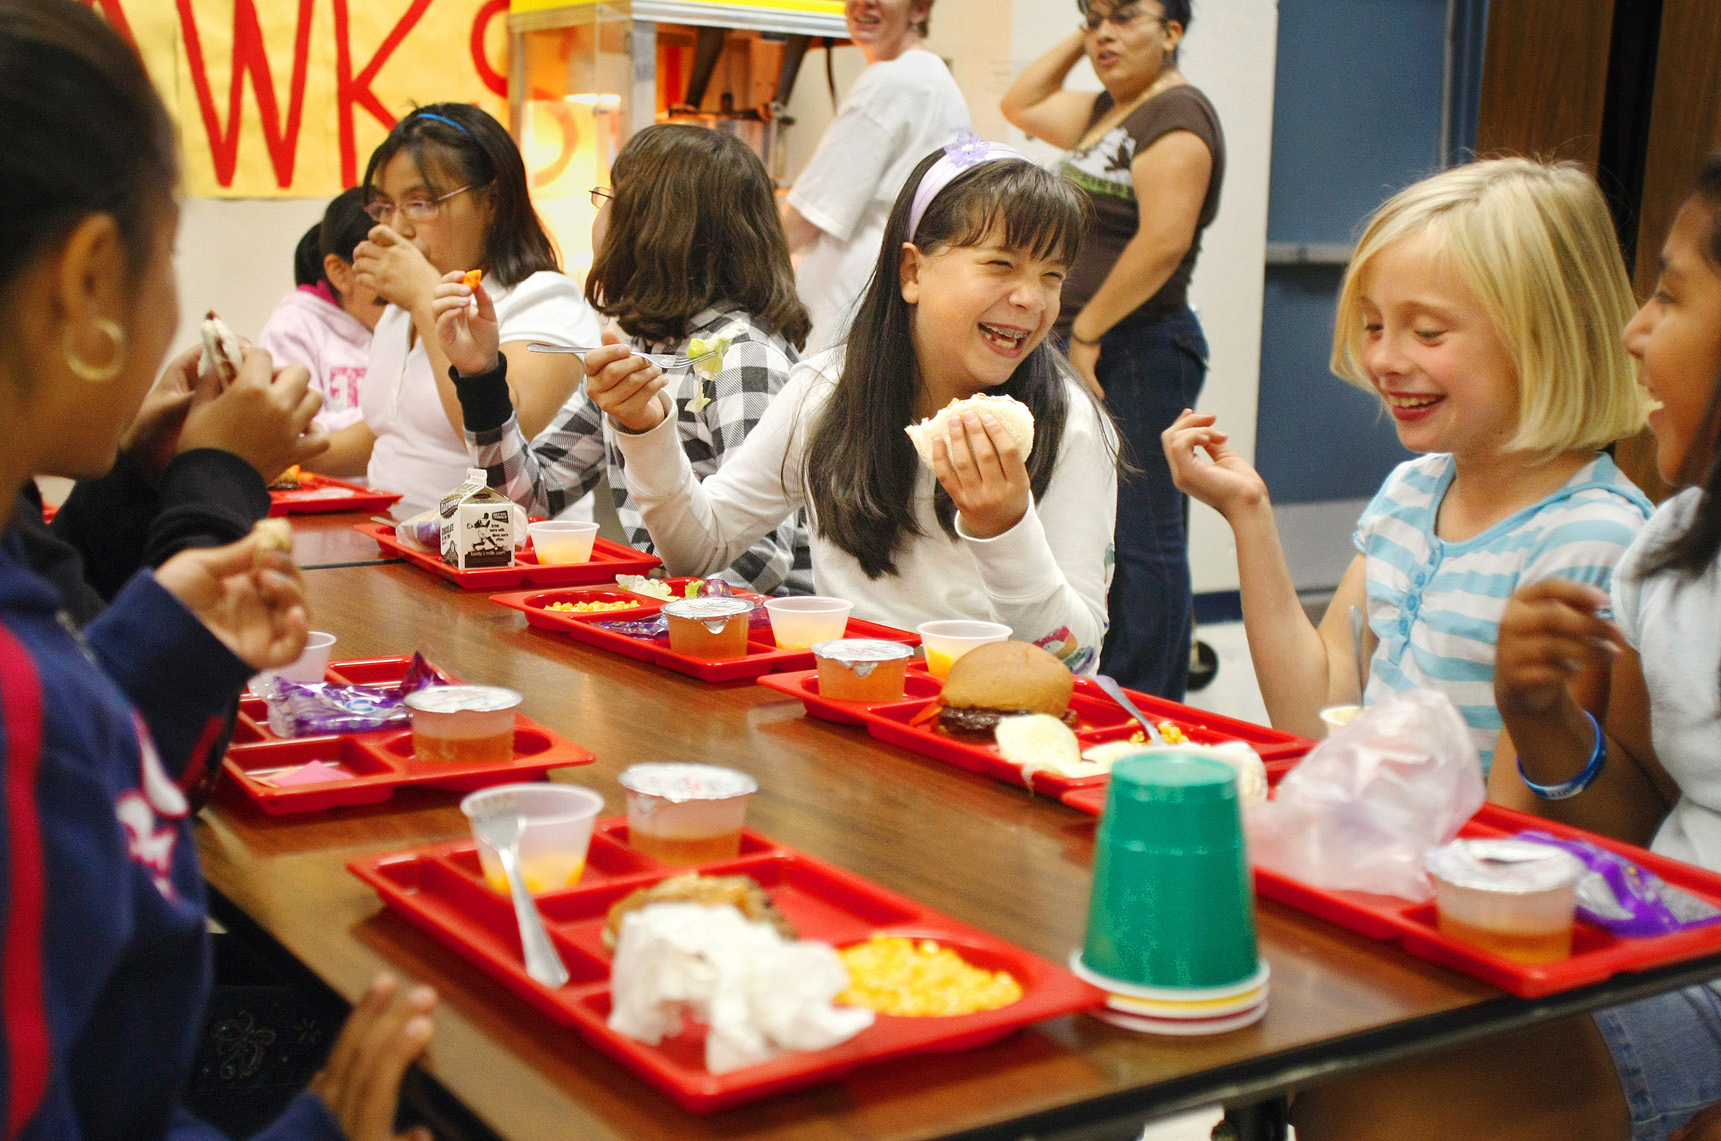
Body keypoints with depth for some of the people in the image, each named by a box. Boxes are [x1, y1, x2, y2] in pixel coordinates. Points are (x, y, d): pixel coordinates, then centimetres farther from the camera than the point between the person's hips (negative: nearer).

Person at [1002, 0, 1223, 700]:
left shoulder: (1175, 115, -11)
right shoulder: (1107, 111, 17)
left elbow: (1163, 242, -21)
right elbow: (1021, 105, 32)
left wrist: (1087, 333, -17)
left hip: (1140, 350, -10)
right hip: (1091, 352, 10)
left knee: (1141, 535, -7)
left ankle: (1146, 708, -2)